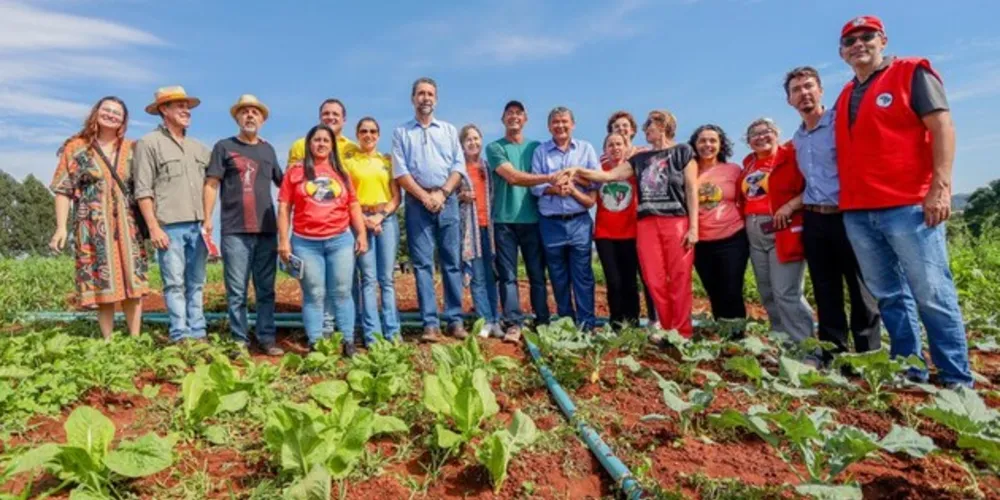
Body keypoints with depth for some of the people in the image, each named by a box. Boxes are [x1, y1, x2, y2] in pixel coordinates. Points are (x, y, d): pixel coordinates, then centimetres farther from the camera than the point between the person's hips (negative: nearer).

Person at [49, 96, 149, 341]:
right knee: (102, 284, -1)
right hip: (93, 226, -2)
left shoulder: (132, 150, 11)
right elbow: (63, 191, 2)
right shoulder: (76, 148, 5)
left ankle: (135, 339, 7)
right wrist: (61, 227, -6)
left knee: (133, 283, -1)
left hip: (127, 225, 2)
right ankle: (108, 341, 8)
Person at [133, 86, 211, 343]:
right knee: (175, 284, -4)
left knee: (196, 284, 7)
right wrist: (154, 227, -11)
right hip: (169, 226, -5)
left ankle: (198, 334, 11)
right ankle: (181, 336, 0)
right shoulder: (148, 143, 1)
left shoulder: (198, 147, 18)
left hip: (197, 226, 5)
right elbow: (143, 191, -5)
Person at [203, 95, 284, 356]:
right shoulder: (224, 146, 6)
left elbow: (282, 183, 25)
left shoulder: (268, 149, 17)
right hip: (235, 231, -3)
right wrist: (207, 218, -10)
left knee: (266, 289, 6)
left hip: (267, 229, 3)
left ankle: (266, 338, 11)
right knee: (237, 291, 0)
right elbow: (211, 184, -1)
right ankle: (240, 340, 8)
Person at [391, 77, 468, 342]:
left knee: (452, 262, 1)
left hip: (448, 200, 1)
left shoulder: (449, 130, 15)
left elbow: (459, 166, 5)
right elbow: (400, 171, 0)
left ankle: (455, 320, 6)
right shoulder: (401, 132, 11)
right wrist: (425, 196, -11)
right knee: (422, 264, -4)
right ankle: (430, 323, -1)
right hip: (418, 202, -1)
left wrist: (442, 193, -9)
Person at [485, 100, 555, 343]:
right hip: (505, 220, -2)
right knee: (508, 275, -2)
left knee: (537, 274, 4)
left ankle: (542, 323, 11)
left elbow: (543, 183, 12)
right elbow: (513, 177, -10)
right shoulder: (495, 148, 4)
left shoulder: (536, 147, 14)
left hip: (533, 219, 2)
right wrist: (549, 178, -17)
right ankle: (513, 324, 1)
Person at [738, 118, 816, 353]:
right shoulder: (749, 163, 15)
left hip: (783, 231, -7)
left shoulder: (792, 156, -5)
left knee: (786, 293, -11)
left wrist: (790, 206, -22)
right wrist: (745, 219, 10)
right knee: (768, 294, 12)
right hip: (755, 234, 7)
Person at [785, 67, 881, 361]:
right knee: (826, 293, 9)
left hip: (846, 217, -6)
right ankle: (832, 353, 18)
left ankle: (869, 356, 8)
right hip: (813, 221, 6)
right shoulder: (797, 139, 15)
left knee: (861, 291, 1)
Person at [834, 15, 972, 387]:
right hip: (857, 213, 6)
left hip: (908, 206, -5)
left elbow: (942, 127, -5)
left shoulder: (911, 72, 4)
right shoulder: (845, 97, 19)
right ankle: (908, 371, 18)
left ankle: (957, 381, 7)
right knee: (889, 297, 9)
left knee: (932, 295, -2)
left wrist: (940, 186, -16)